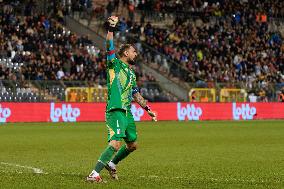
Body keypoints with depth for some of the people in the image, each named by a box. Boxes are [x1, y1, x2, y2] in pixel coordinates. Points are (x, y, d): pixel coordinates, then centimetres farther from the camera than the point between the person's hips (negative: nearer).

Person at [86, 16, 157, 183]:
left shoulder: (131, 73, 22)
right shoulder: (114, 64, 0)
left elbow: (136, 94, 30)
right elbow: (110, 47, -17)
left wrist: (147, 108, 29)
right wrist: (111, 29, -27)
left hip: (127, 112, 9)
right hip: (115, 110, -9)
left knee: (132, 145, 16)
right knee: (116, 143, -23)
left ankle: (112, 164, 37)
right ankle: (94, 174, -24)